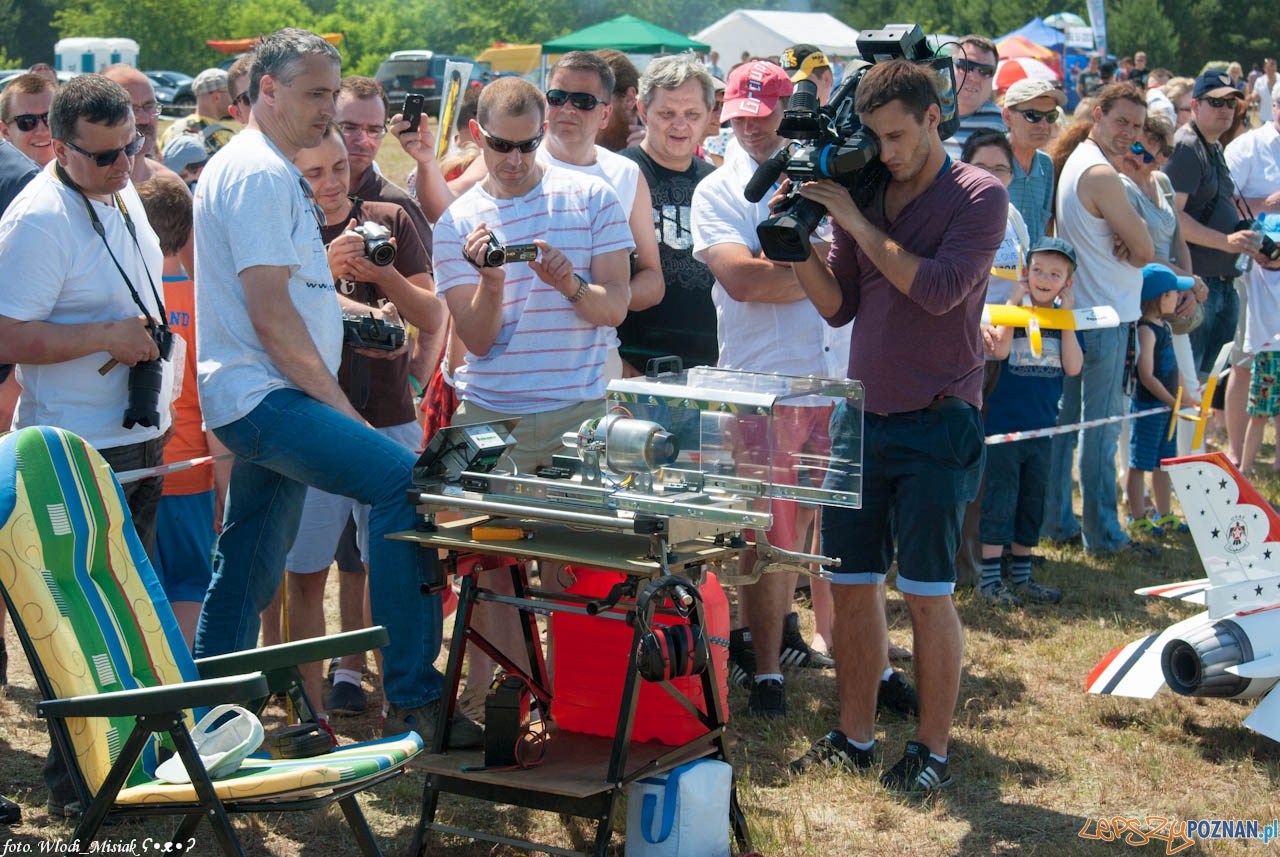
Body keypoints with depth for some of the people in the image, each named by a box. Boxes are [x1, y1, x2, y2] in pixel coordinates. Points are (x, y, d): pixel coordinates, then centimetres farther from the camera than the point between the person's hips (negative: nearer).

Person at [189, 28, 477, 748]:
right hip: (264, 394, -11)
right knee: (404, 481, -25)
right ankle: (413, 696, -25)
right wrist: (341, 409, -15)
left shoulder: (275, 173, 21)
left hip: (261, 399, 11)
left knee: (246, 578, 14)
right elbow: (270, 316, -19)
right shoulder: (257, 173, -12)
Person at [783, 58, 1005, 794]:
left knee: (927, 591, -1)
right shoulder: (864, 190, 9)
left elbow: (939, 289, -18)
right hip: (862, 415, 5)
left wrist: (856, 223, -16)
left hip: (936, 423, -5)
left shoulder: (979, 194, -5)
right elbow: (840, 306, 10)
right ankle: (855, 738, 21)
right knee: (852, 583, 8)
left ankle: (933, 751, 10)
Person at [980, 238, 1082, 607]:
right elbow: (1000, 349, -21)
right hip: (1004, 422, -4)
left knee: (1032, 504, 12)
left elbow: (1073, 367, -8)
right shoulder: (1014, 309, -3)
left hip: (1042, 427, 5)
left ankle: (1021, 578, 23)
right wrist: (1014, 304, -18)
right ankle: (989, 579, 3)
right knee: (999, 502, -3)